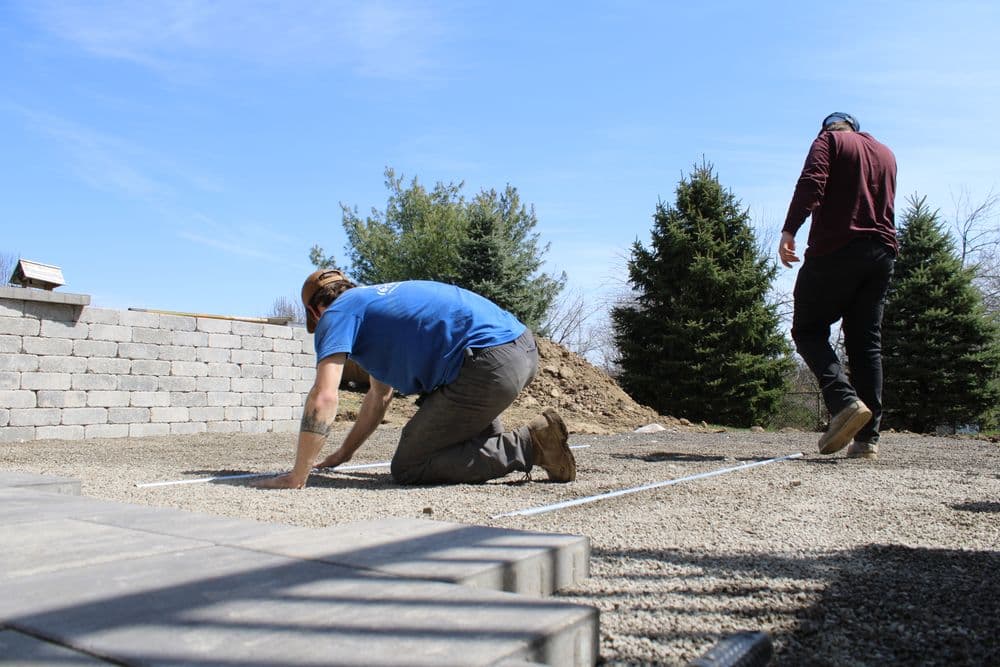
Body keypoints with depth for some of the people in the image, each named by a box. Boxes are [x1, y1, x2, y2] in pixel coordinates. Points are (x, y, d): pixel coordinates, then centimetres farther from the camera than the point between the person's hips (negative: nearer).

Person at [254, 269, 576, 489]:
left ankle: (528, 445, -5)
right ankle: (504, 440, 19)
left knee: (407, 468, 2)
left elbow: (323, 397, -8)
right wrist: (343, 454, 39)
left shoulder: (337, 313, 4)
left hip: (489, 366, -10)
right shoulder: (376, 302, 31)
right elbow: (379, 396, 36)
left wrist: (297, 476, -1)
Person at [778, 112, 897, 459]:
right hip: (882, 252, 6)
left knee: (808, 330, 0)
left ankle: (845, 401, -23)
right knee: (867, 341, 5)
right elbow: (884, 203, 25)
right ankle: (867, 437, 0)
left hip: (836, 248, -6)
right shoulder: (886, 153, 26)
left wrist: (789, 230, -19)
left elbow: (811, 183, -12)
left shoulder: (829, 140, 6)